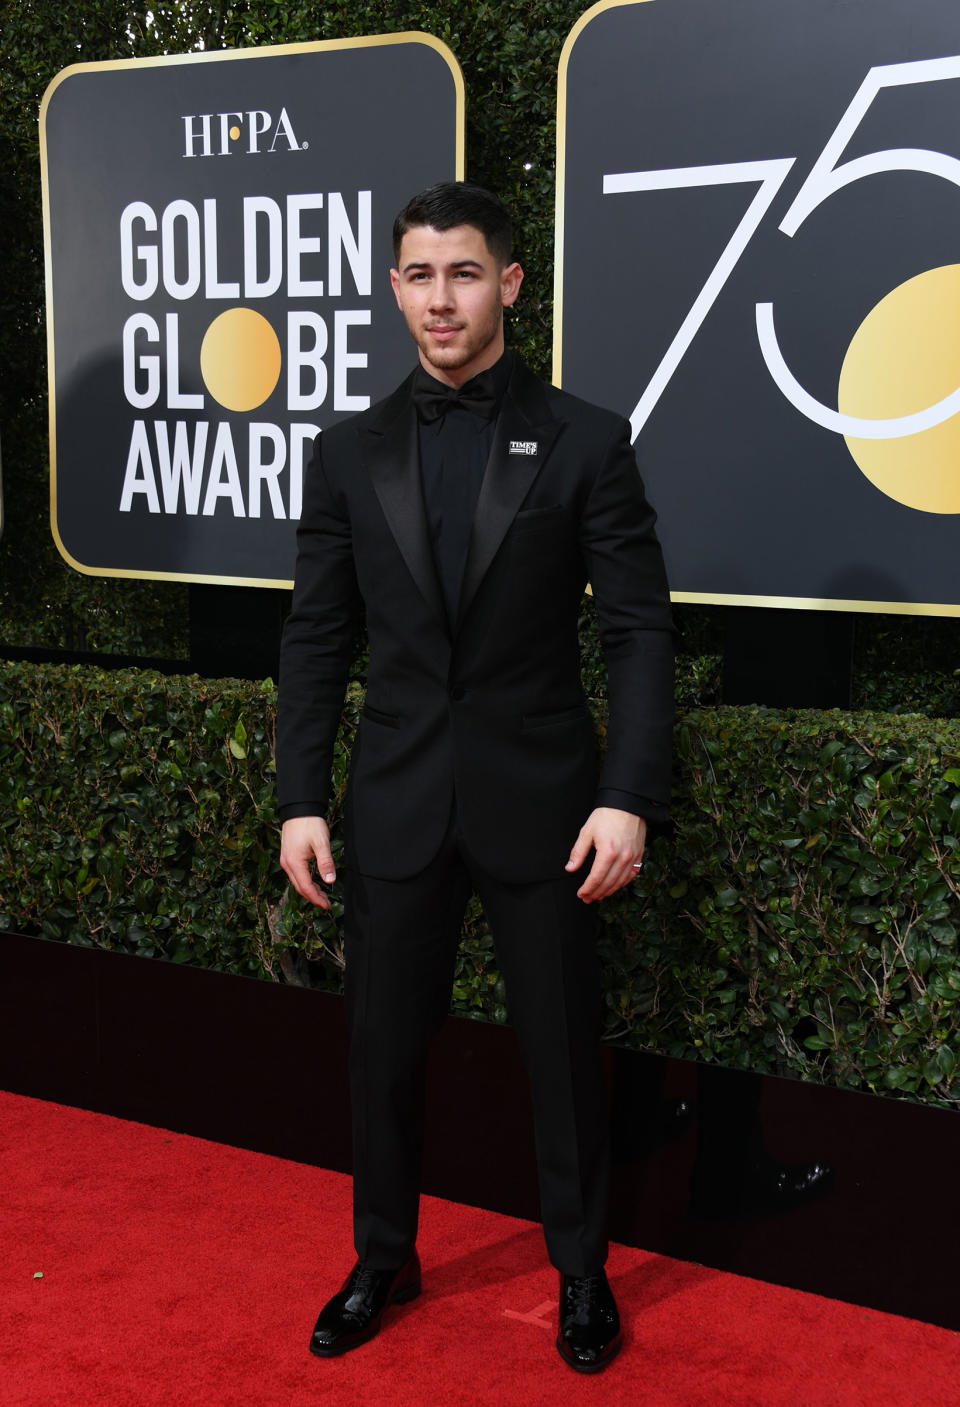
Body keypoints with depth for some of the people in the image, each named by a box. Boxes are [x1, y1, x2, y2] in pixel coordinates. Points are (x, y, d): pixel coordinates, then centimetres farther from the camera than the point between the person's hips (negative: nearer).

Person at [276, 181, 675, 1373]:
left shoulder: (585, 442, -2)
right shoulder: (350, 454, 5)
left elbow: (638, 627, -4)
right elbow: (315, 638, 6)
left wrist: (629, 797, -13)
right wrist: (300, 799, 0)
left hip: (538, 802, -2)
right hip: (396, 805, 2)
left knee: (563, 1049, 9)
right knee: (383, 1044, 12)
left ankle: (581, 1269, 30)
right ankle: (383, 1259, 33)